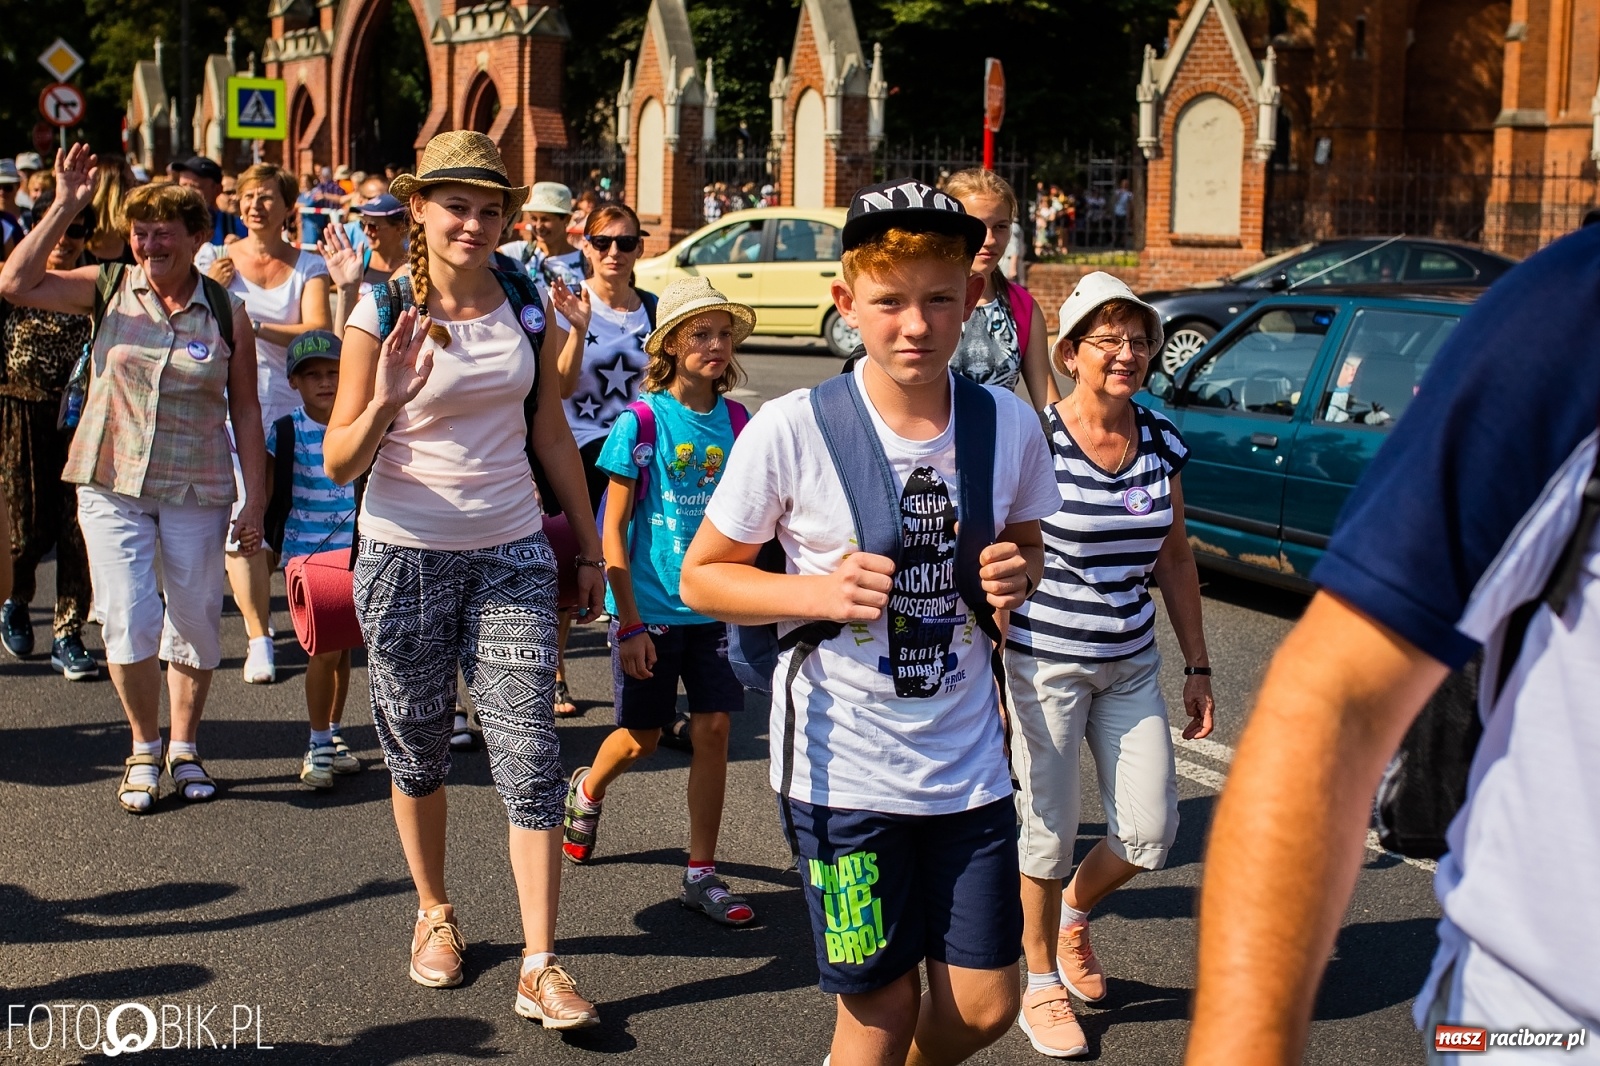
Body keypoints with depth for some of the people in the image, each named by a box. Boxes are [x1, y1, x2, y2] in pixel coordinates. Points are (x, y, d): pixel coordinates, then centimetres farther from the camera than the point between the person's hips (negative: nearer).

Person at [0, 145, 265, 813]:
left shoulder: (227, 314, -2)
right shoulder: (109, 290, 0)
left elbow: (245, 410, 2)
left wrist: (255, 500, 0)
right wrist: (64, 208, -14)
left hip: (196, 492, 0)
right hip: (111, 485, 0)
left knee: (195, 625, 6)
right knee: (129, 625, -5)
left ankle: (183, 749, 25)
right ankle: (144, 749, 16)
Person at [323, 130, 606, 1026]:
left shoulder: (529, 311, 3)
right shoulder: (380, 317, -6)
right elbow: (340, 464, -8)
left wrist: (591, 546, 15)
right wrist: (384, 401, -27)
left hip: (512, 555, 2)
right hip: (407, 555, -1)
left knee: (531, 756, -4)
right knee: (419, 752, 12)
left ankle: (541, 965, 0)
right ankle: (435, 911, 35)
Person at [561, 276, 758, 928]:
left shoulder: (735, 422, 1)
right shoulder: (640, 423, -11)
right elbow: (614, 531, -9)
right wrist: (629, 622, -12)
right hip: (651, 606, -3)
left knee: (713, 729, 1)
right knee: (642, 737, 8)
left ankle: (701, 875, 12)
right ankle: (586, 792, 42)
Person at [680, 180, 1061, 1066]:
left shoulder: (1010, 424, -3)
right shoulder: (791, 431, -13)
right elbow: (701, 577, -4)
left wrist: (1018, 574, -9)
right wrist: (822, 593, -21)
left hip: (969, 761, 4)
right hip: (843, 768, -3)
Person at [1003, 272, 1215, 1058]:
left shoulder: (1162, 443, 3)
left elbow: (1175, 562, 12)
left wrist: (1197, 666, 12)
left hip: (1132, 666, 5)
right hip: (1045, 665, -5)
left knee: (1151, 833, 3)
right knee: (1051, 833, 4)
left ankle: (1074, 913, 36)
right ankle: (1040, 986, 27)